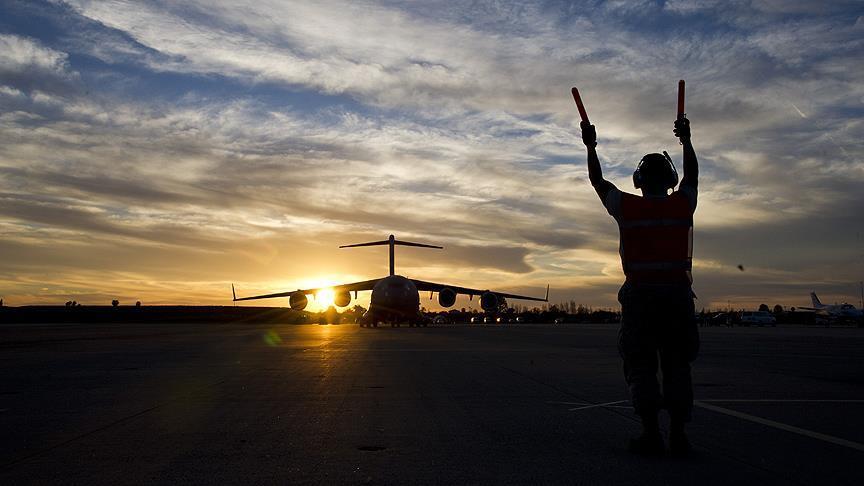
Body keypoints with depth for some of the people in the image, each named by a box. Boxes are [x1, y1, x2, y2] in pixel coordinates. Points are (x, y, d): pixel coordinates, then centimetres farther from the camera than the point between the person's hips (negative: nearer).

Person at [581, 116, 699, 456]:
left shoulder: (626, 207, -1)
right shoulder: (683, 205, 4)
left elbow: (598, 181, 14)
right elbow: (692, 174, 24)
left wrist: (590, 147, 24)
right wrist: (686, 140, 33)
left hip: (640, 294, -2)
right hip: (678, 293, 2)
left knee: (640, 365, 3)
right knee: (677, 365, 8)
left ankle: (652, 434, -2)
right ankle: (678, 434, 6)